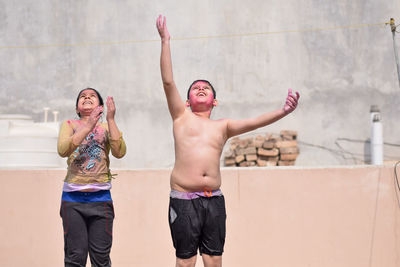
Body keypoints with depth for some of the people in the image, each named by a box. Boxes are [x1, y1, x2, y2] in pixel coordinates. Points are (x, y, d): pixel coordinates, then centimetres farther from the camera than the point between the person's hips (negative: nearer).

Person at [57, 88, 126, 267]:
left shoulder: (106, 128, 10)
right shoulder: (69, 125, 8)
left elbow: (119, 152, -8)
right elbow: (63, 150, -11)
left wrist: (110, 119, -12)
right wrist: (88, 127, -17)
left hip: (100, 197, 1)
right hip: (73, 198, -1)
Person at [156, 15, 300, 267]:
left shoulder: (222, 126, 16)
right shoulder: (182, 117, 10)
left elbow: (253, 122, 2)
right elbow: (168, 81, 1)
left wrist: (283, 112, -15)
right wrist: (165, 41, -5)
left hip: (214, 199, 3)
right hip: (184, 199, -3)